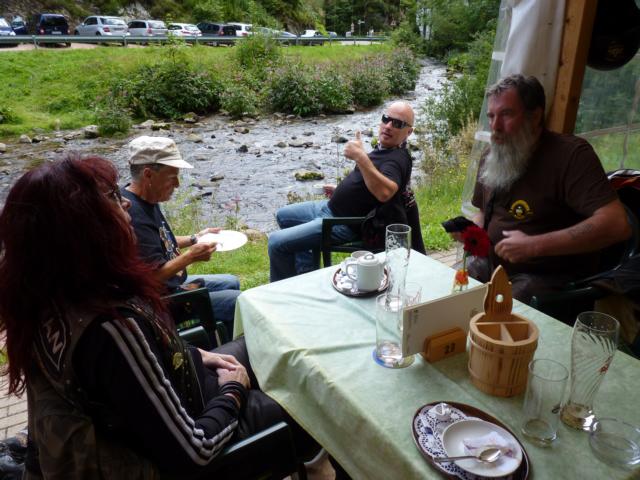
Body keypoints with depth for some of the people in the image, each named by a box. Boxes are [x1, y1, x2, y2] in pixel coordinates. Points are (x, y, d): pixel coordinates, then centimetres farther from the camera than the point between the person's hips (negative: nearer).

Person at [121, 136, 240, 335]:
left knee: (231, 282, 19)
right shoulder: (134, 215, -28)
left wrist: (194, 238, 11)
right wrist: (191, 256, -20)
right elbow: (153, 276, -29)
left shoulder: (146, 200, 5)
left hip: (174, 283, 11)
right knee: (238, 301, -15)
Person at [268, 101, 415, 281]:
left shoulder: (398, 159, -22)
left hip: (343, 223, -11)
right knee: (283, 216, 26)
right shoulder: (385, 148, 8)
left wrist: (360, 157, -44)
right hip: (331, 207, 11)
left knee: (277, 242, -16)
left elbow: (385, 192, -43)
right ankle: (307, 276, 25)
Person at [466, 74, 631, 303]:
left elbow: (616, 225, -23)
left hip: (547, 278, -6)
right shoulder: (491, 159, 9)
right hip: (492, 264, 7)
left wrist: (535, 246, -26)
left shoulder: (571, 153, -13)